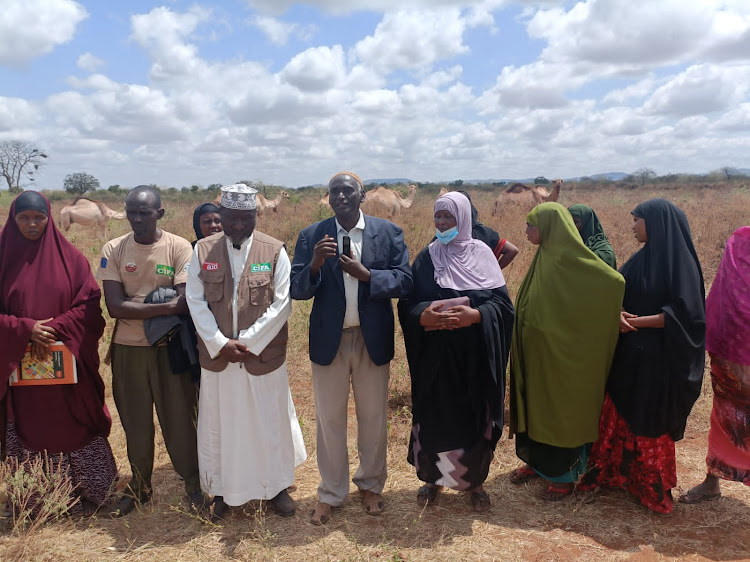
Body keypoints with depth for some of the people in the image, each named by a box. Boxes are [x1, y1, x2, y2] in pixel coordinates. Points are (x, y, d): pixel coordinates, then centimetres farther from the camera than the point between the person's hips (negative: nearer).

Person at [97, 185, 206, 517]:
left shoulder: (179, 248, -9)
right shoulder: (113, 250, -3)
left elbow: (184, 302, -17)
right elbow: (114, 306, -13)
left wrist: (136, 307, -16)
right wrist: (163, 307, -20)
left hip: (170, 347, -2)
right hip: (127, 349, 2)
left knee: (179, 417, 5)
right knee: (135, 421, 14)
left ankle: (193, 483, 24)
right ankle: (139, 486, 33)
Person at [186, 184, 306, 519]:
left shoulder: (274, 251, -5)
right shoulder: (203, 251, 1)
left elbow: (282, 304, -9)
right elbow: (195, 301, -2)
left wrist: (247, 342, -13)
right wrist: (220, 344, -11)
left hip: (264, 354, -1)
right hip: (217, 355, 2)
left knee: (271, 422, 10)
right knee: (219, 423, 12)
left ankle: (276, 486, 30)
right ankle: (223, 489, 32)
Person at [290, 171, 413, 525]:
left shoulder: (389, 233, -1)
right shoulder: (311, 236, -2)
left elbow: (404, 281, -8)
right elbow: (297, 290, -7)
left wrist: (366, 275, -22)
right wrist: (314, 265, -26)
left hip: (373, 340, 0)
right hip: (328, 340, 0)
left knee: (373, 417, 13)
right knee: (329, 419, 11)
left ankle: (370, 485, 35)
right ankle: (330, 494, 28)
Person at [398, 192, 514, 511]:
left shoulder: (481, 253, -1)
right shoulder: (427, 257, 3)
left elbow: (501, 302, -4)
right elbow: (407, 304, 1)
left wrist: (475, 315, -23)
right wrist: (423, 317, -21)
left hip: (475, 357, -1)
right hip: (435, 356, 1)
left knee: (474, 419, 8)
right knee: (434, 417, 8)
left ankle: (474, 480, 28)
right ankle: (433, 477, 29)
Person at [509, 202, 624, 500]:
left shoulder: (571, 259, -20)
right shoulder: (544, 257, 7)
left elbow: (616, 281, -27)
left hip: (559, 356, -8)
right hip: (536, 354, 8)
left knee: (561, 408, 5)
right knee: (535, 404, 17)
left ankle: (565, 475, 20)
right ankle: (537, 461, 34)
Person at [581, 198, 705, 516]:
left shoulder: (680, 261, -14)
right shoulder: (641, 259, 8)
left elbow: (683, 313, -19)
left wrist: (637, 321, -17)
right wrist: (619, 315, -12)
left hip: (659, 360, -6)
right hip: (629, 355, 6)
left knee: (651, 425, 6)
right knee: (619, 417, 12)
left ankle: (656, 490, 24)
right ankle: (616, 473, 28)